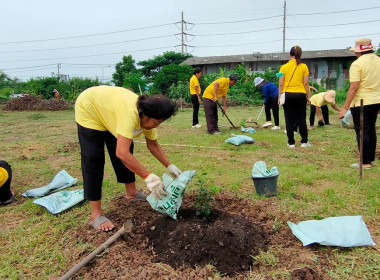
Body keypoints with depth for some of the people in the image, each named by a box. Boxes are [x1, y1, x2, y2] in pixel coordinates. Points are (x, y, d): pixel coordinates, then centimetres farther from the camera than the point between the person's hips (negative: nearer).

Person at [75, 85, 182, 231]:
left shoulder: (148, 116, -18)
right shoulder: (130, 114, -43)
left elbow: (153, 145, -5)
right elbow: (122, 153, -50)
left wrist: (170, 166, -11)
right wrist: (148, 176, -48)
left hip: (109, 112, 8)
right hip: (88, 110, -8)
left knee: (127, 151, 8)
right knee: (94, 160, -12)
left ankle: (131, 193, 25)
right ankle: (96, 214, -7)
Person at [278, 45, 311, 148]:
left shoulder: (284, 67, 2)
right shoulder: (304, 67, 2)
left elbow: (281, 84, -1)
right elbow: (306, 84, 1)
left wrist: (279, 97, 5)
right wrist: (308, 96, 6)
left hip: (287, 94, 0)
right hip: (300, 94, 0)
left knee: (289, 120, 5)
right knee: (302, 119, 9)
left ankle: (291, 142, 8)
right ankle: (304, 142, 15)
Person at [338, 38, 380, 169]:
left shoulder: (357, 64, -15)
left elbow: (354, 87, -21)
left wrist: (345, 108, -19)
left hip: (361, 103, -7)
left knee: (362, 131, 0)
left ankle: (365, 162, 4)